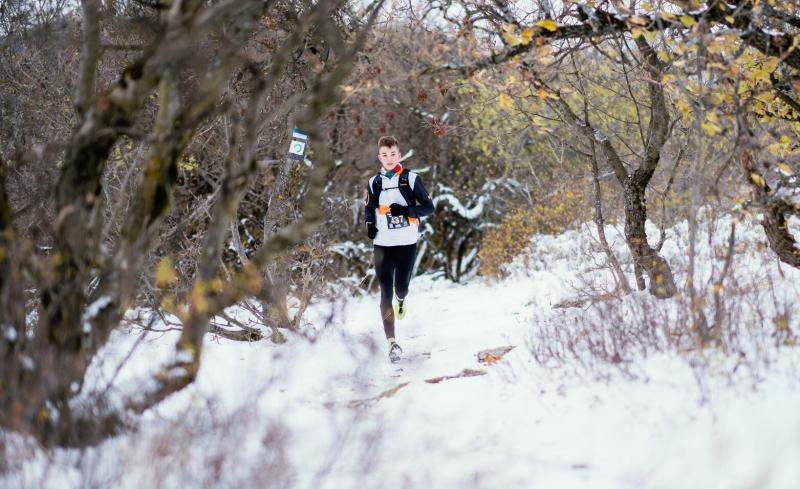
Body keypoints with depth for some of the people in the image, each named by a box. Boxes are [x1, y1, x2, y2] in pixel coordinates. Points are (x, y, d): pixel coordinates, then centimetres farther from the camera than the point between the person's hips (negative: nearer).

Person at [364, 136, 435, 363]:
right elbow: (368, 209, 22)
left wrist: (406, 210, -18)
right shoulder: (374, 182, 8)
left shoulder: (411, 179, -2)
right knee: (386, 292, -7)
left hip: (407, 243, -2)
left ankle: (401, 300, 45)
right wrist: (370, 224, 1)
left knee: (401, 287, 5)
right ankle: (392, 342, -10)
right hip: (382, 245, 2)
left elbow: (429, 207, -2)